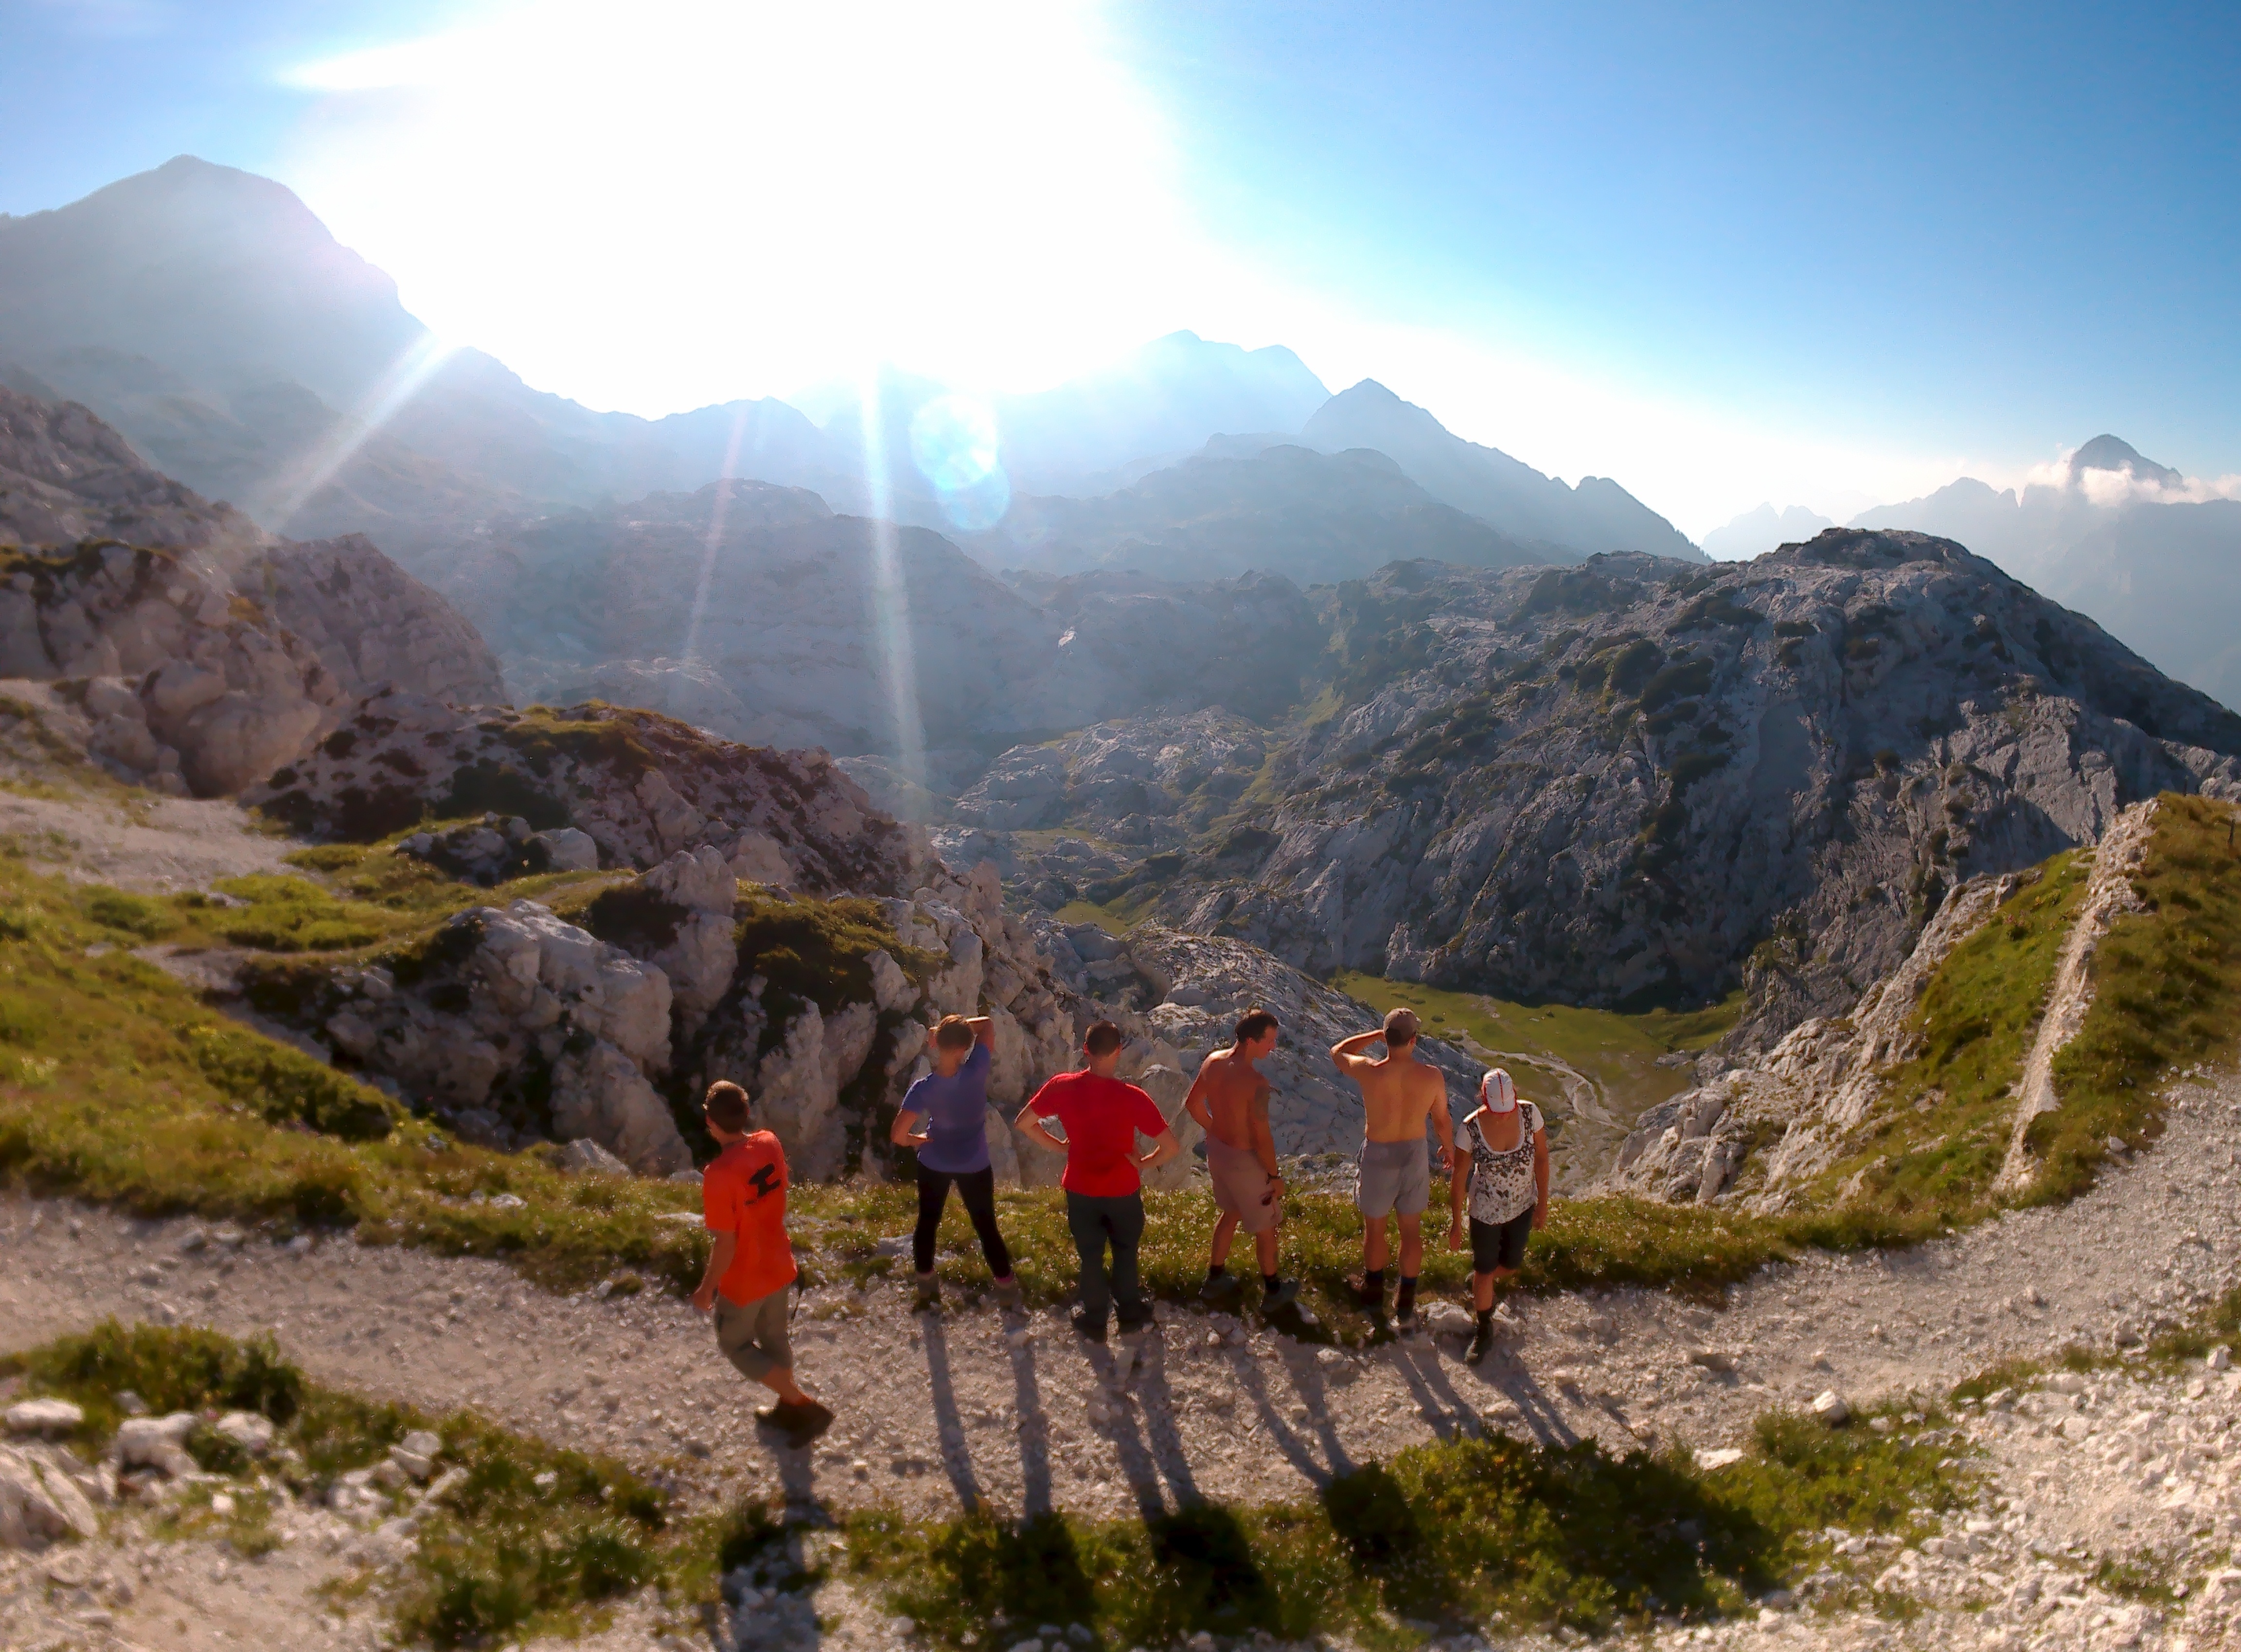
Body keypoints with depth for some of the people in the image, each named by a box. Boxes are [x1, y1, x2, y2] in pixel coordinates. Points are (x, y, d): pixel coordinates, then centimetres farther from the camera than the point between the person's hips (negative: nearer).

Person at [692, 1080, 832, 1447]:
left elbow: (726, 1245, -25)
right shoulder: (770, 1144, -12)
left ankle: (808, 1406, 15)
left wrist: (707, 1288, -10)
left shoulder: (719, 1176, -32)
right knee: (774, 1338, 26)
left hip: (744, 1280, -6)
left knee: (735, 1345, 18)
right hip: (779, 1266, 6)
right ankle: (788, 1409, 44)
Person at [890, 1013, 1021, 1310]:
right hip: (974, 1166, 0)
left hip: (934, 1163, 0)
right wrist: (959, 1027, -14)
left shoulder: (923, 1089, -24)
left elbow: (899, 1135, -25)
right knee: (986, 1226, 14)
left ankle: (926, 1286, 34)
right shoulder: (976, 1071, -27)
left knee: (927, 1222, 21)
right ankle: (1007, 1288, 22)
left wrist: (917, 1140, -5)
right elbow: (987, 1025, -12)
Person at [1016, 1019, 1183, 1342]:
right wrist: (1145, 1163, -5)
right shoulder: (1132, 1097, -24)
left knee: (1091, 1256, 21)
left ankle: (1094, 1320, 36)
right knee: (1125, 1252, 25)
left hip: (1081, 1190, 1)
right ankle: (1129, 1311, 41)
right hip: (1124, 1191, -1)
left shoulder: (1063, 1087, -17)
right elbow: (1171, 1146, -24)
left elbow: (1023, 1122, -6)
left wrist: (1059, 1146, 3)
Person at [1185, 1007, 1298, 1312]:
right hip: (1245, 1161, -7)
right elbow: (1262, 1138, -25)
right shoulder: (1256, 1083, -32)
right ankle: (1272, 1292, 37)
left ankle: (1215, 1280, 43)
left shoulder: (1212, 1062, -9)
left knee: (1232, 1213, 30)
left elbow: (1193, 1104, 4)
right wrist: (1275, 1176, -11)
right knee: (1266, 1225, 18)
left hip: (1217, 1151, 7)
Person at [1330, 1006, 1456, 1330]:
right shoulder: (1432, 1077, -19)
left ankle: (1374, 1295, 42)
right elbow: (1442, 1121, -2)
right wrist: (1449, 1147, 18)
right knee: (1412, 1232, 19)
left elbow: (1337, 1051, -2)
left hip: (1377, 1157, -1)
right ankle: (1406, 1306, 32)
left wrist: (1377, 1034, 0)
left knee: (1374, 1229, 21)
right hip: (1415, 1155, 2)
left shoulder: (1369, 1072, -24)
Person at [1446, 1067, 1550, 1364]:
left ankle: (1482, 1287, 55)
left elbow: (1542, 1158, -5)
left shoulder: (1530, 1113, -21)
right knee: (1484, 1271, 11)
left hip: (1522, 1206, 3)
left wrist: (1543, 1204, 0)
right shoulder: (1471, 1128, -27)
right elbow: (1459, 1179, -15)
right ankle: (1484, 1331, 37)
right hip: (1486, 1210, -3)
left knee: (1511, 1266, 20)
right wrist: (1455, 1224, -8)